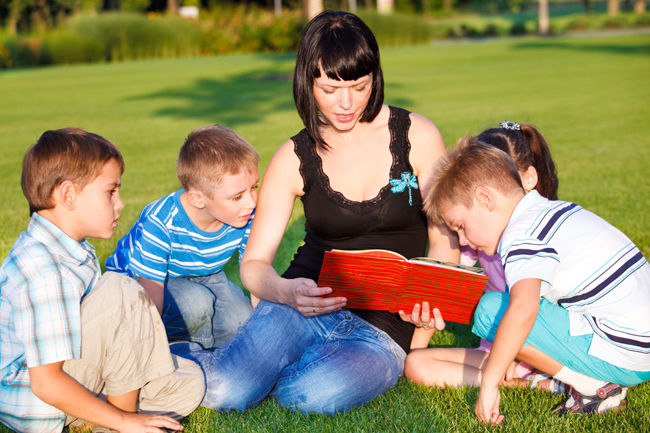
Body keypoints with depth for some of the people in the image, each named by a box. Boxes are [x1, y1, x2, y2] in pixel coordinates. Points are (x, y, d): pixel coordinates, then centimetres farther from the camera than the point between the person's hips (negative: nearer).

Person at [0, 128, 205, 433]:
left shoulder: (69, 248, 5)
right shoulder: (44, 270, -27)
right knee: (120, 293, -24)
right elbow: (47, 384, -28)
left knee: (189, 383, 5)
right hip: (33, 403, -9)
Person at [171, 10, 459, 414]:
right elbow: (254, 263, 0)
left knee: (309, 394, -32)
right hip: (306, 307, 1)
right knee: (223, 393, -26)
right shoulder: (295, 158, 1)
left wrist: (430, 305, -16)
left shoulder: (418, 137, -1)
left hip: (384, 328, 0)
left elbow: (445, 244, 4)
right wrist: (286, 292, -24)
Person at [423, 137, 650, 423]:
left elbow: (523, 309, -31)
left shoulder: (522, 235, -14)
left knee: (492, 310, -10)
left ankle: (594, 387, -7)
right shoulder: (557, 210, 15)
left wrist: (489, 382, -23)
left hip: (623, 360, -10)